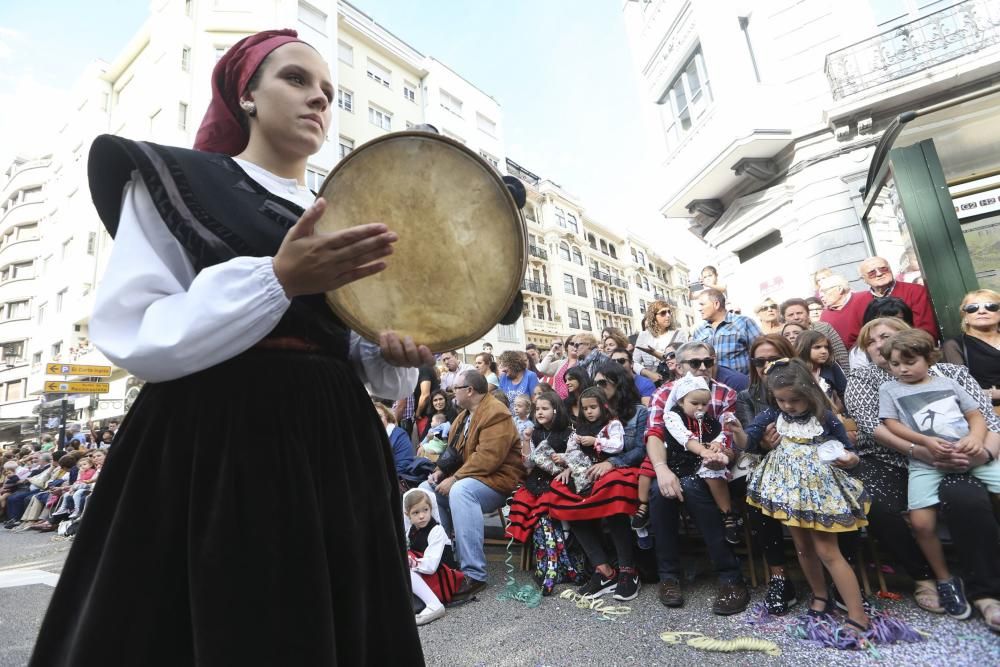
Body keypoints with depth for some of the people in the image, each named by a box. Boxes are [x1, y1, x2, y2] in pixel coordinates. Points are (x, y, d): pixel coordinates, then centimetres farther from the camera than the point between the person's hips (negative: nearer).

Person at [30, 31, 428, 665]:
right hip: (216, 453, -5)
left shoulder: (341, 218, 16)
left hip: (334, 453, 6)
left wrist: (393, 352, -6)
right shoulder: (175, 179, 2)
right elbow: (130, 336, -9)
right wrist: (279, 280, -21)